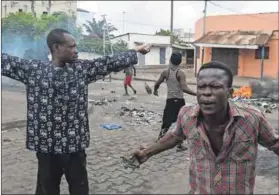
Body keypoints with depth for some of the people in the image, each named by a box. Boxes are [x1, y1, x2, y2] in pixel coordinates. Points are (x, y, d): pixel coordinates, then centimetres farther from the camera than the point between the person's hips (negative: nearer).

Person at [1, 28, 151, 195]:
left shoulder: (82, 68, 2)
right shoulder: (32, 69, -3)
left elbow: (110, 62, 5)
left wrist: (136, 51, 8)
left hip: (75, 144, 2)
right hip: (46, 145, -1)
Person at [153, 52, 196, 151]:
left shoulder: (165, 72, -1)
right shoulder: (181, 73, -11)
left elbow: (157, 84, 7)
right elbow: (184, 88, -22)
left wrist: (155, 91, 28)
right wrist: (196, 93, -17)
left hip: (170, 101, 3)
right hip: (179, 101, -3)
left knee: (166, 123, 12)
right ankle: (179, 145, 15)